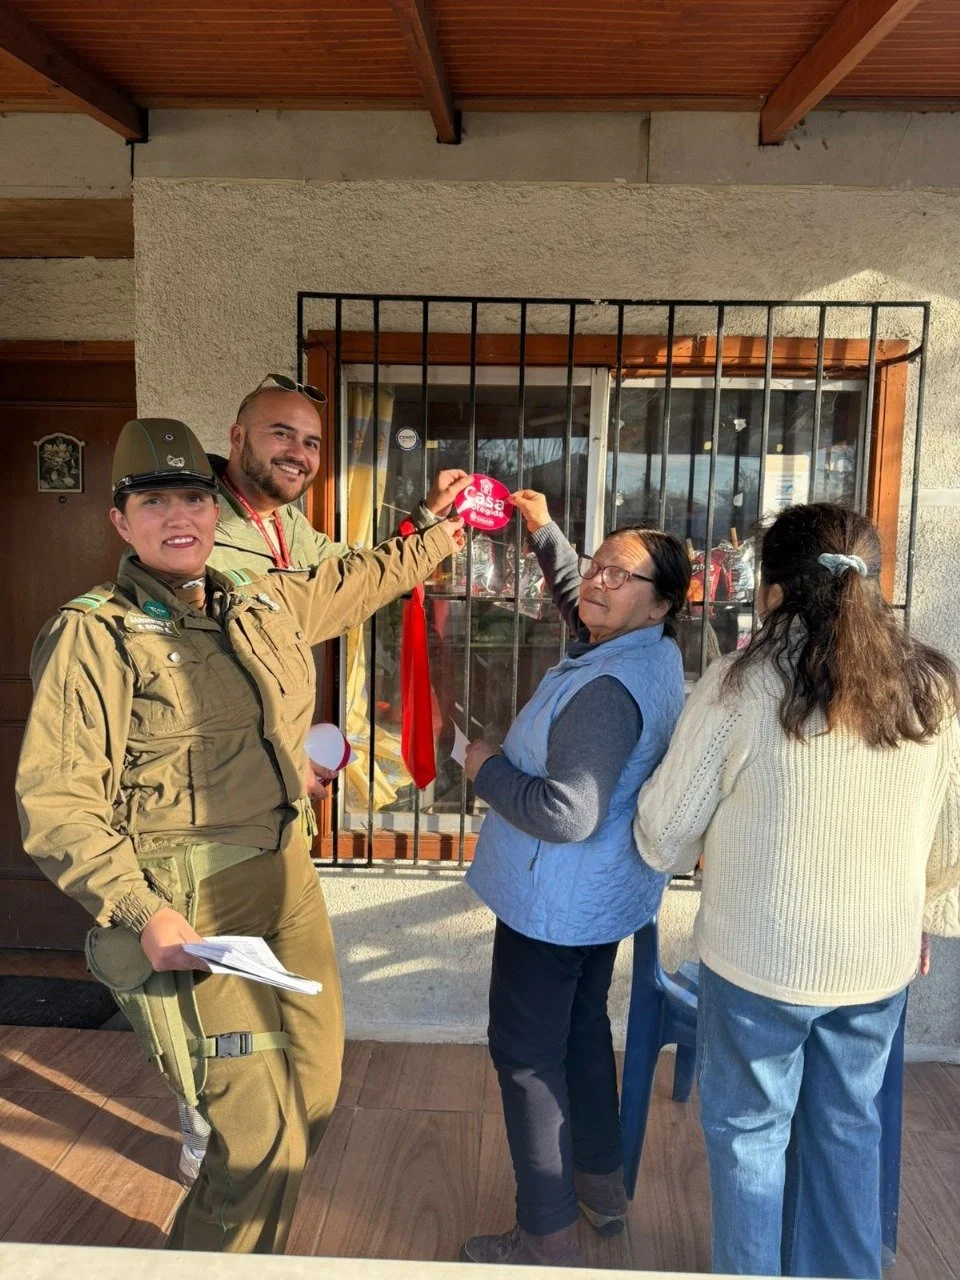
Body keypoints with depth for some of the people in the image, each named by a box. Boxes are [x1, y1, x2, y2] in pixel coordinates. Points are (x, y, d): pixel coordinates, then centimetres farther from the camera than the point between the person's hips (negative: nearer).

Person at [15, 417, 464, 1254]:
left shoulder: (264, 605, 7)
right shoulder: (92, 635, -12)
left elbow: (359, 581, 26)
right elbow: (55, 801, -15)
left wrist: (446, 533, 34)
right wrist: (142, 914, -23)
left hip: (287, 878, 7)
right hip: (189, 908, -7)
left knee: (314, 1092, 18)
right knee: (260, 1133, -5)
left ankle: (255, 1249, 45)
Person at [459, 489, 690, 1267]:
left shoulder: (607, 689, -29)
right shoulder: (652, 651, 1)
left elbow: (566, 813, -33)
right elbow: (577, 601, 21)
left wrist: (488, 770, -19)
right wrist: (542, 528, 15)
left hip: (555, 903, -10)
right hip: (604, 895, 10)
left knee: (527, 1056, 5)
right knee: (584, 1032, 24)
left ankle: (550, 1239, 21)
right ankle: (603, 1188, 42)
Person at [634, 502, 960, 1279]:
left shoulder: (742, 684, -17)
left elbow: (667, 832, -9)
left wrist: (665, 852, 13)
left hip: (760, 955, -4)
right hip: (881, 957, 5)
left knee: (750, 1132, 17)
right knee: (848, 1130, 24)